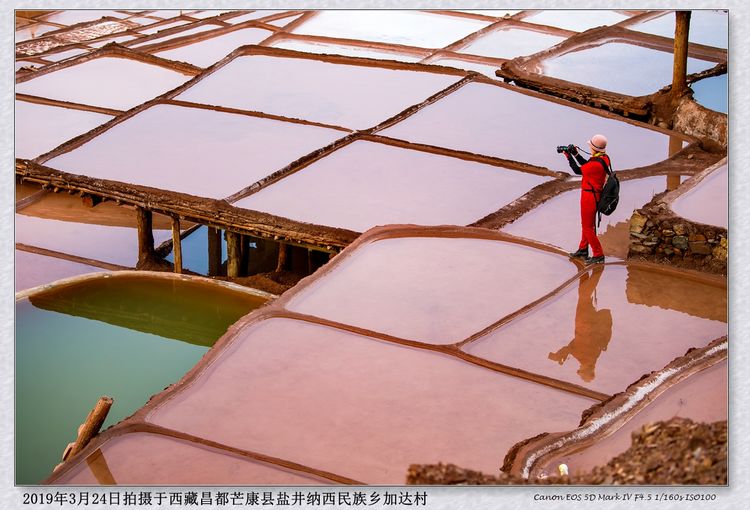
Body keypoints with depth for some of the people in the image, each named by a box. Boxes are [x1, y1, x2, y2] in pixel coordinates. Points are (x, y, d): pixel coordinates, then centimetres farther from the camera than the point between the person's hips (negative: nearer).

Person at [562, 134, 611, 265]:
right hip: (595, 194, 10)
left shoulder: (596, 164, -30)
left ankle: (598, 255, 6)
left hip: (590, 197, -10)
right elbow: (586, 165, 10)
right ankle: (583, 249, 38)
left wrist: (569, 156, -7)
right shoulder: (604, 158, -1)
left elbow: (578, 170, -17)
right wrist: (576, 154, 2)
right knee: (586, 224, 24)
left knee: (588, 227, 1)